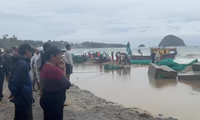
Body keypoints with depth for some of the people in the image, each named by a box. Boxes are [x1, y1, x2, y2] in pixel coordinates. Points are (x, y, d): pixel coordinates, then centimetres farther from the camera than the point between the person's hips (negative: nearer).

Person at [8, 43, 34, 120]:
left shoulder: (22, 62, 9)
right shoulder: (22, 64, -22)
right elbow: (15, 81, -30)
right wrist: (15, 94, -14)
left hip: (23, 98, 10)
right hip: (23, 99, -10)